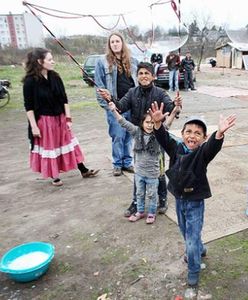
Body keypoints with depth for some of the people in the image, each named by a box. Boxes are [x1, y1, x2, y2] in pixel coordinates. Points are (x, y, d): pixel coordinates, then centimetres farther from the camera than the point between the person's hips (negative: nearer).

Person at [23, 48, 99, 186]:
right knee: (49, 148, 9)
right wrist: (34, 126, -14)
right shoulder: (30, 81, -14)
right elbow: (29, 106, -12)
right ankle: (55, 176, 25)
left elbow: (64, 99, 2)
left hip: (60, 118, 5)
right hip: (43, 121, -4)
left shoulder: (55, 77, -1)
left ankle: (84, 171, 22)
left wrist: (68, 118, -1)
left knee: (68, 144, 13)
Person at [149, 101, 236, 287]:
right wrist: (158, 123, -38)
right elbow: (164, 138, -18)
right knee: (185, 232, 26)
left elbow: (213, 147, -39)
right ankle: (200, 250, 55)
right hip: (179, 199, 5)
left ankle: (194, 270, 28)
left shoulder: (202, 153, -19)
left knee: (192, 239, 2)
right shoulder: (176, 148, -7)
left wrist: (219, 134, -61)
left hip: (195, 202, -5)